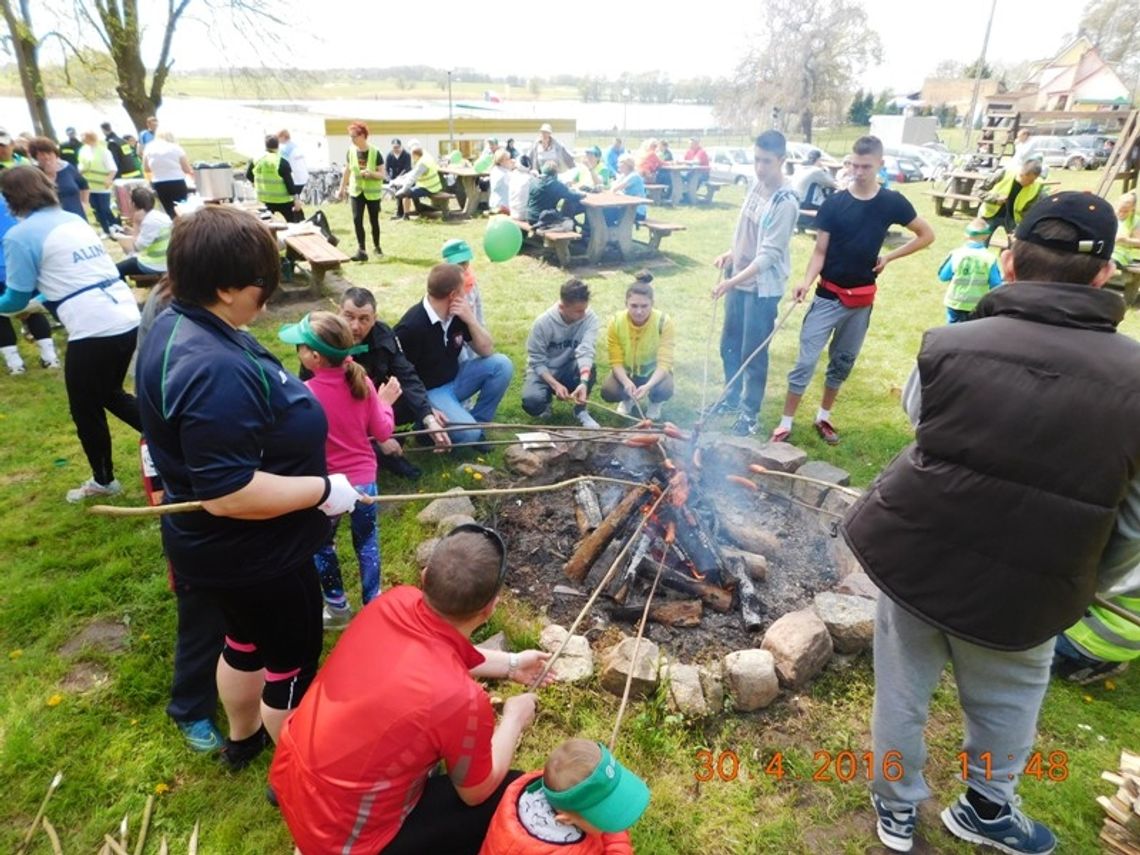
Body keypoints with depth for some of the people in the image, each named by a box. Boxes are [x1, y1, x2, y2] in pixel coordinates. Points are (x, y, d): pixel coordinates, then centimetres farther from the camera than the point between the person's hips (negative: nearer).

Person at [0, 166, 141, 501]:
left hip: (94, 329, -7)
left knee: (86, 410, 13)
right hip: (128, 318, 7)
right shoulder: (74, 219, 17)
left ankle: (103, 481, 30)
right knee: (110, 394, 26)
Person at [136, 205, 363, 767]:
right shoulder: (216, 370, -35)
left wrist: (290, 429, 18)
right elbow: (228, 493, -35)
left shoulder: (178, 325, -1)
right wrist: (323, 489, -25)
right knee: (293, 660, 13)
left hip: (224, 546, 10)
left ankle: (243, 738, 55)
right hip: (254, 553, -10)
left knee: (246, 640, 30)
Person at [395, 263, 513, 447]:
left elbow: (487, 351, -3)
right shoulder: (412, 327, -25)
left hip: (454, 379, 7)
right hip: (428, 391, -7)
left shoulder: (458, 313, -6)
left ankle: (477, 423, 1)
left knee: (501, 364, -11)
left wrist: (470, 319, -18)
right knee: (467, 433, -27)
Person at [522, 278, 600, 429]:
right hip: (543, 371, -1)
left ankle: (581, 411, -7)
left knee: (588, 367, -34)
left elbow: (586, 351, -30)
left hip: (568, 370, 1)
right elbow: (537, 361, -15)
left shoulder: (590, 318, -18)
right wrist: (556, 385, -31)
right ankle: (545, 402, 8)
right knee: (532, 402, -32)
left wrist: (584, 382, -48)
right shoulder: (543, 322, -21)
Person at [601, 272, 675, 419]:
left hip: (654, 372, -1)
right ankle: (627, 400, 10)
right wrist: (627, 382, -40)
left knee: (664, 390, -35)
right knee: (608, 392, -30)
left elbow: (664, 362, -28)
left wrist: (648, 386, -46)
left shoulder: (664, 322, -25)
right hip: (626, 372, 1)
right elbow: (616, 361, -19)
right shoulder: (615, 322, -20)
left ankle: (655, 402, 7)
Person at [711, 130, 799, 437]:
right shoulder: (756, 185, 5)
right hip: (739, 280, 8)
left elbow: (769, 254, -25)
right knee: (729, 344, 18)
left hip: (763, 287, -8)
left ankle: (750, 412, 18)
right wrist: (731, 253, 3)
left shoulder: (785, 203, -20)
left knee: (753, 354, 2)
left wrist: (733, 281, -32)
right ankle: (733, 397, 37)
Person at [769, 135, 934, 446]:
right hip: (828, 296, -2)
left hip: (862, 299, 3)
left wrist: (889, 256, -1)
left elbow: (927, 235, 10)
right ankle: (786, 423, 1)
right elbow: (820, 251, -6)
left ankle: (824, 417, 29)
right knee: (806, 361, -6)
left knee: (843, 362, 13)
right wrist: (806, 281, -24)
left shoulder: (892, 203, -1)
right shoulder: (833, 203, -6)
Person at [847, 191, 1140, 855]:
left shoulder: (948, 344, -16)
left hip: (916, 557, 0)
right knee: (1009, 700, 28)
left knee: (903, 692, 21)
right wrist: (1081, 589, 13)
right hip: (1022, 589, 0)